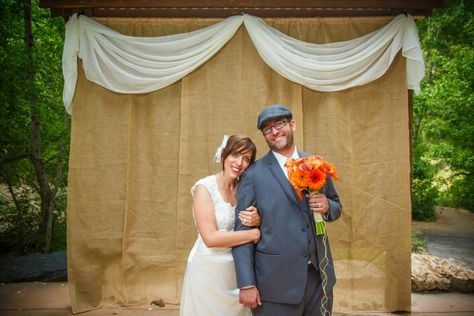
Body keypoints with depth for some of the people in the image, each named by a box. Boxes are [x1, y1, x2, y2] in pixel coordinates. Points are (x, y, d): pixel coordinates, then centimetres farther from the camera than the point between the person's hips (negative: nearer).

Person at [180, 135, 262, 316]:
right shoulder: (205, 187, -13)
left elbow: (249, 228, 5)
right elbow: (210, 238, -21)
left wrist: (257, 221, -17)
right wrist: (256, 233, -19)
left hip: (237, 272, 5)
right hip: (208, 272, -5)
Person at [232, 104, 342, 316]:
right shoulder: (253, 175, -7)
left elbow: (336, 208, 14)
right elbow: (242, 231, -7)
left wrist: (326, 206, -9)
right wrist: (246, 284, -10)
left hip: (319, 275, 4)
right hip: (276, 281, -3)